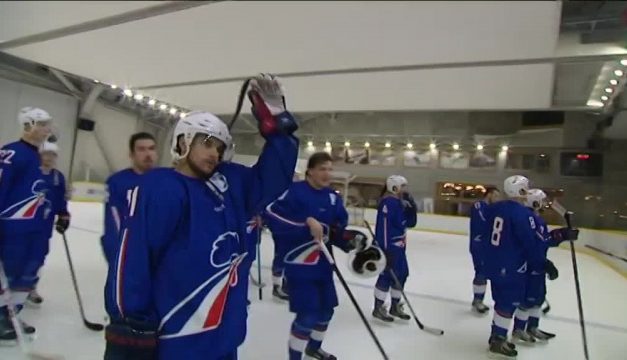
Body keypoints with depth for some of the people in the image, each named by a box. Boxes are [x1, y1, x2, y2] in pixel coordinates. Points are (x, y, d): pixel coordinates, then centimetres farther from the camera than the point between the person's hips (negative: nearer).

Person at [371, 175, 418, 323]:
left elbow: (411, 223, 13)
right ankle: (378, 308, 7)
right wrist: (386, 249, -26)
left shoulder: (401, 202, 14)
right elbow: (384, 226, -23)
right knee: (387, 275, -6)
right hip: (388, 246, -10)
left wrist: (411, 207, -3)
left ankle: (395, 306, 27)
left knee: (402, 274, 13)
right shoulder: (388, 202, -17)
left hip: (399, 245, 10)